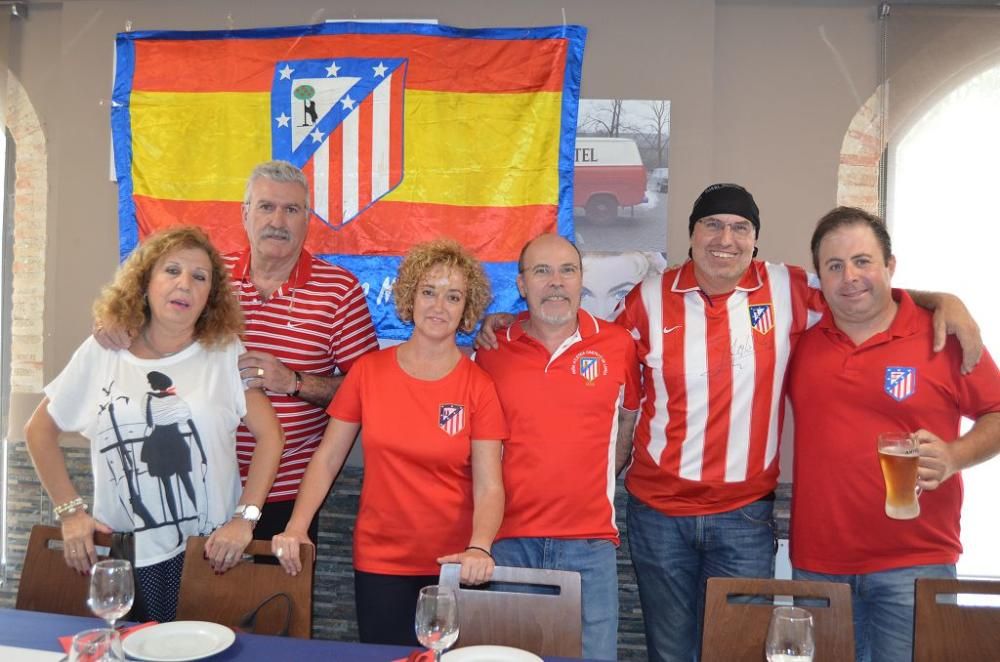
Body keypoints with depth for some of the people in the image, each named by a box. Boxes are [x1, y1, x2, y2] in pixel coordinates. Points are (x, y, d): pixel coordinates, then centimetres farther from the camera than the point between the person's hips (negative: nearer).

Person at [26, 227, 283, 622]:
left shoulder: (226, 353, -3)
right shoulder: (100, 354, 1)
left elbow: (269, 434, -5)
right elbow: (40, 430, 10)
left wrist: (244, 517, -12)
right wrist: (70, 511, 3)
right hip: (120, 556, 1)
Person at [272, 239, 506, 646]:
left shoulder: (478, 387, -7)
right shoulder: (369, 370, -3)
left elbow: (489, 487, -10)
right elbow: (327, 459, 1)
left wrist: (479, 549, -27)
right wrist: (297, 528, -10)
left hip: (452, 564, -1)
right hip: (379, 561, 1)